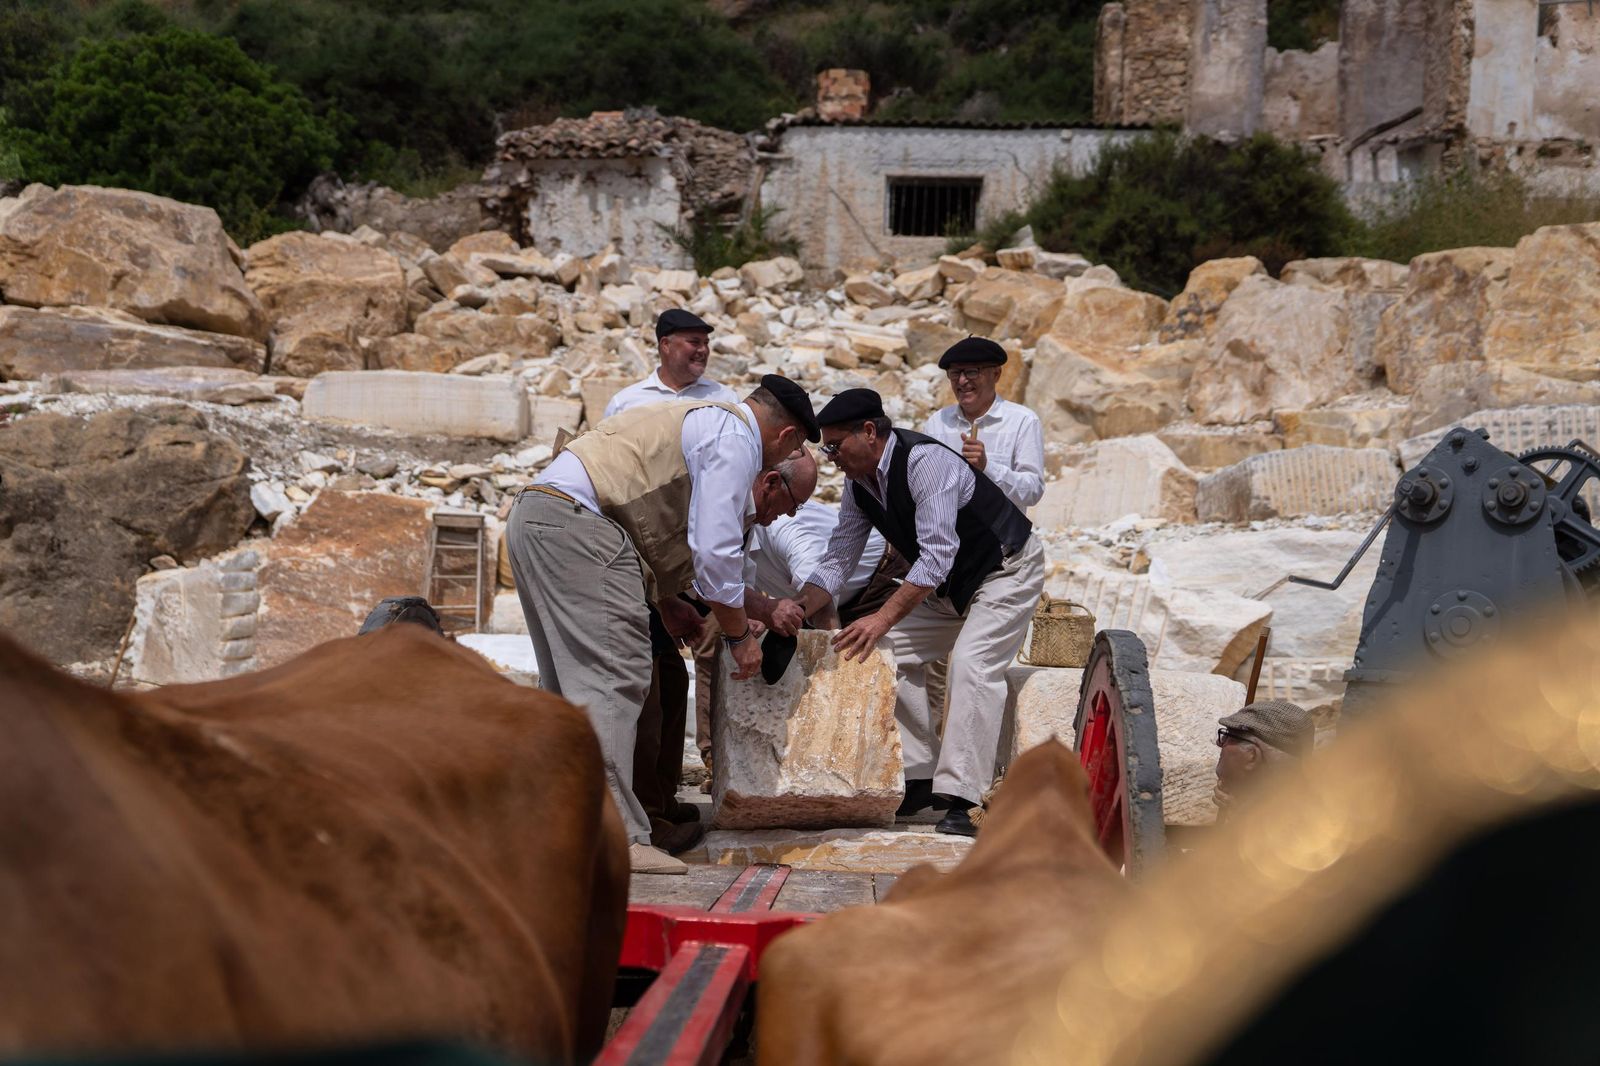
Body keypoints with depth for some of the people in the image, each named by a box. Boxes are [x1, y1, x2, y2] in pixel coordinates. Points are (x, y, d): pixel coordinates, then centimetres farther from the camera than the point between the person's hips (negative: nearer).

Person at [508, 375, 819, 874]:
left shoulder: (700, 420, 28)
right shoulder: (736, 437, -3)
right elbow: (714, 548, -9)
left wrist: (666, 601, 33)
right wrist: (739, 635, 1)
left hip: (534, 515, 11)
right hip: (575, 520, -11)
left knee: (569, 679, 14)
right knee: (614, 676, -12)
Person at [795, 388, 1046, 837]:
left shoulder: (925, 461, -32)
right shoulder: (858, 484, -5)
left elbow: (937, 555, -37)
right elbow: (837, 558, 1)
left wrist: (883, 618, -42)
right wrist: (797, 609, -15)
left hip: (1006, 569, -9)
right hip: (947, 581, 9)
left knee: (972, 665, -25)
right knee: (896, 653, 0)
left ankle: (960, 802, -26)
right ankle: (921, 780, 3)